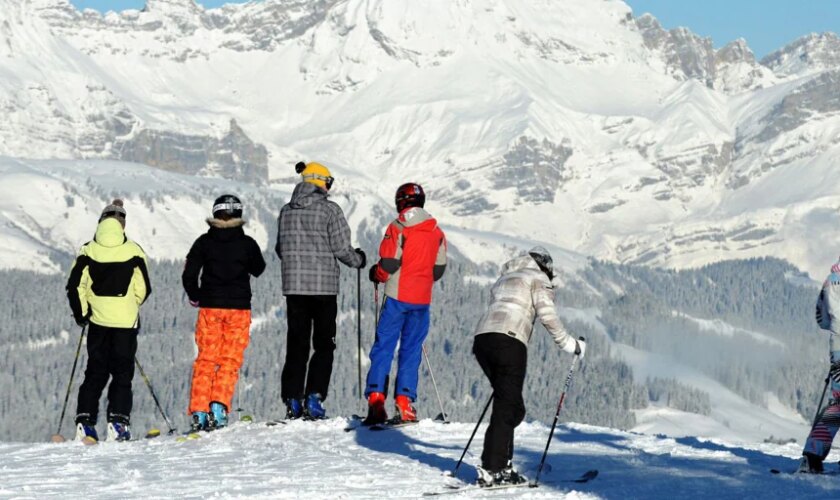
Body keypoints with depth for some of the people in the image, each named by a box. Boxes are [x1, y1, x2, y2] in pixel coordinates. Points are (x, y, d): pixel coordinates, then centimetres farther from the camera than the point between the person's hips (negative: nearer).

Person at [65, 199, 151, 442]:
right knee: (122, 373, 5)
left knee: (95, 372, 11)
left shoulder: (88, 251, -1)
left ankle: (85, 421, 2)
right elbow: (144, 289, -1)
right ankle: (118, 421, -6)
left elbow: (75, 286, -4)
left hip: (98, 321, 2)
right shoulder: (133, 252, -5)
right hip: (126, 322, -2)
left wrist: (81, 313, 11)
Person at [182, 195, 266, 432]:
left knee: (205, 360, 7)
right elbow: (258, 270, 12)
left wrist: (195, 296, 15)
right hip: (239, 308, -1)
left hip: (210, 307, 1)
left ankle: (198, 412, 0)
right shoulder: (247, 243, -3)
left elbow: (189, 275, -2)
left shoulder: (204, 242, -2)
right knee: (230, 360, 4)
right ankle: (218, 406, -13)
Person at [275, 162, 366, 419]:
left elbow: (280, 248, 13)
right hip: (323, 286, -4)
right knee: (324, 345, 3)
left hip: (293, 285, 4)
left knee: (296, 345, 9)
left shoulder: (286, 211, 7)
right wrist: (358, 259, 11)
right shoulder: (329, 210, -8)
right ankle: (314, 398, -8)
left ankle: (292, 401, 4)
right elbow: (341, 248, -9)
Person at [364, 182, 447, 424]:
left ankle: (376, 398, -10)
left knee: (383, 347, 0)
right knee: (411, 350, 8)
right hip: (422, 300, 4)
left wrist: (376, 274, 8)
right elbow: (439, 269, 10)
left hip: (397, 297, -4)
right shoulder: (436, 232, 7)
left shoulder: (398, 228, -8)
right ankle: (404, 403, 3)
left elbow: (389, 264, -13)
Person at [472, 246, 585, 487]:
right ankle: (490, 471, -15)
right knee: (508, 407, -7)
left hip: (482, 338, 7)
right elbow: (548, 316, -1)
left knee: (508, 406, 15)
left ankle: (502, 466, 9)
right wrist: (571, 345, 8)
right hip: (509, 342, -7)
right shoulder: (538, 278, 11)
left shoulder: (505, 278, 32)